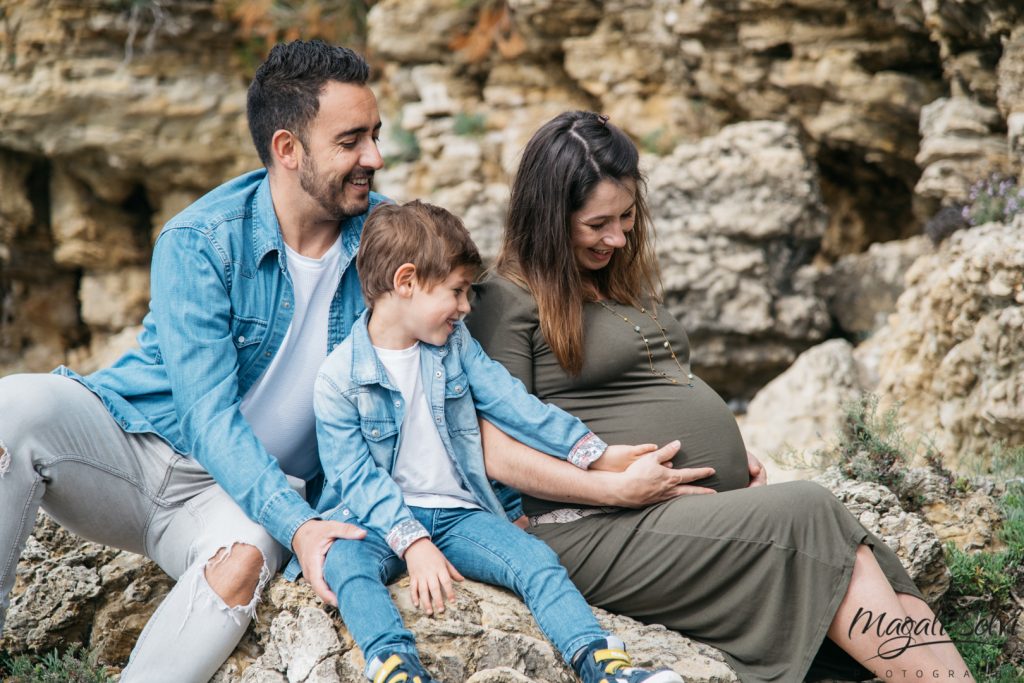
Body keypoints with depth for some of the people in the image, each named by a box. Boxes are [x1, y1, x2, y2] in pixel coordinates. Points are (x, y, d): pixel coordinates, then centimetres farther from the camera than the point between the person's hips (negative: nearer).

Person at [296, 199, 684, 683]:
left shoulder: (454, 344, 9)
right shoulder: (339, 378, -8)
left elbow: (511, 403, 8)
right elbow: (358, 477, -12)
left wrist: (592, 451, 2)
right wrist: (413, 543, -24)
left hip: (457, 513, 4)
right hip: (381, 518, -3)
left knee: (534, 558, -20)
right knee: (344, 562, -34)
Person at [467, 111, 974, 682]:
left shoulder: (624, 282, 22)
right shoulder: (510, 302, -4)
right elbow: (495, 454, -11)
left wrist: (735, 453, 14)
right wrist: (615, 488, -19)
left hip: (718, 510, 8)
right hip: (604, 529, -8)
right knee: (806, 514, -25)